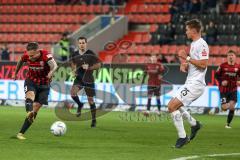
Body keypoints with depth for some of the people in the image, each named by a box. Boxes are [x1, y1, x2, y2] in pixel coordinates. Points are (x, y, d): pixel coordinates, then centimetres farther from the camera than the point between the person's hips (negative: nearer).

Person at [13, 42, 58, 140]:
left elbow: (54, 65, -43)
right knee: (30, 95, -33)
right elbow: (20, 62, 10)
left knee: (35, 109, -3)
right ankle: (29, 113, -62)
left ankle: (21, 133, 3)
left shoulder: (45, 55, -26)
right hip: (30, 82, 2)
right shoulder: (26, 56, -13)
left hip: (44, 85, -2)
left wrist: (51, 72, -64)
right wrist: (16, 73, 23)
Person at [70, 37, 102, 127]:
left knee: (90, 100, 3)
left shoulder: (91, 54, -9)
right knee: (72, 93, -24)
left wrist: (89, 68, -22)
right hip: (79, 79, 3)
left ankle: (94, 120, 17)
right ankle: (79, 105, 8)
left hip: (89, 80, -3)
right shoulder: (75, 55, 2)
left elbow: (98, 65, -7)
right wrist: (74, 69, 2)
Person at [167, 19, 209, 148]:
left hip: (195, 84, -10)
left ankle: (182, 137, -8)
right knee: (173, 105, 20)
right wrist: (184, 65, 5)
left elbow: (203, 64, -23)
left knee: (172, 106, -15)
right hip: (190, 83, 10)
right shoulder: (193, 44, 17)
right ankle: (194, 124, 28)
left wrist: (187, 58, -18)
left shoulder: (201, 44, -14)